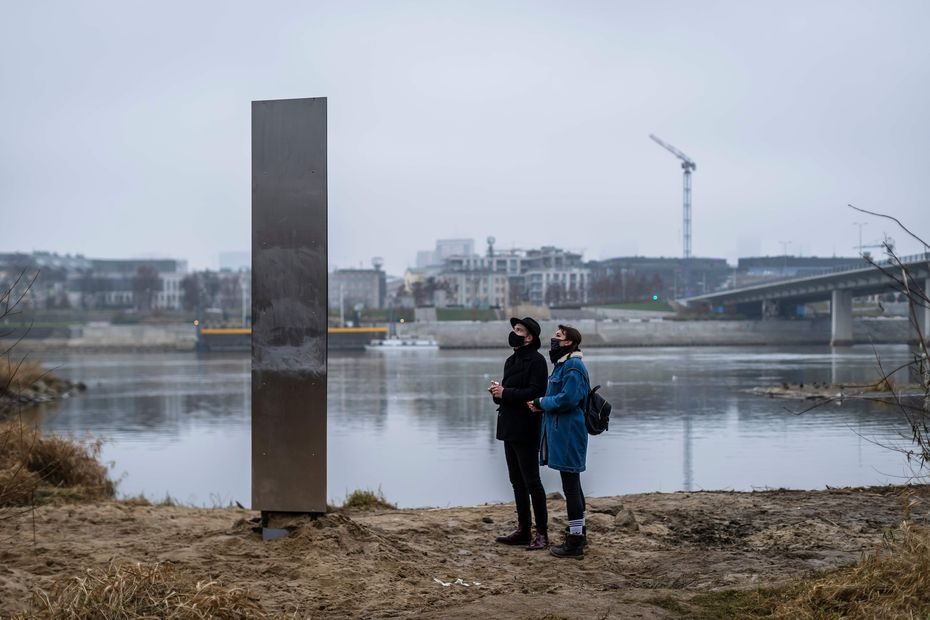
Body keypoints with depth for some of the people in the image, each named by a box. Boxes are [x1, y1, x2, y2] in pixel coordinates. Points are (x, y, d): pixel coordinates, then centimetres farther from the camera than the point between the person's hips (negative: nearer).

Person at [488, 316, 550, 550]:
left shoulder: (536, 361, -11)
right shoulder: (511, 361, 17)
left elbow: (535, 392, -21)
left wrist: (505, 393, -19)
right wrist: (497, 392, -3)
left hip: (526, 431, -9)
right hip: (509, 429, 9)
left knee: (531, 482, -4)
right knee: (517, 481, 12)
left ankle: (542, 533, 3)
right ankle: (523, 530, 20)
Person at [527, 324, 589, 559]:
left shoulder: (573, 367, -16)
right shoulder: (562, 365, 17)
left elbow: (568, 399, -25)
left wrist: (541, 403, -12)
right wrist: (542, 404, 2)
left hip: (568, 434, -10)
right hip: (562, 433, 10)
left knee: (570, 486, -5)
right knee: (572, 484, 17)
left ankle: (574, 542, 0)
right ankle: (578, 533, 27)